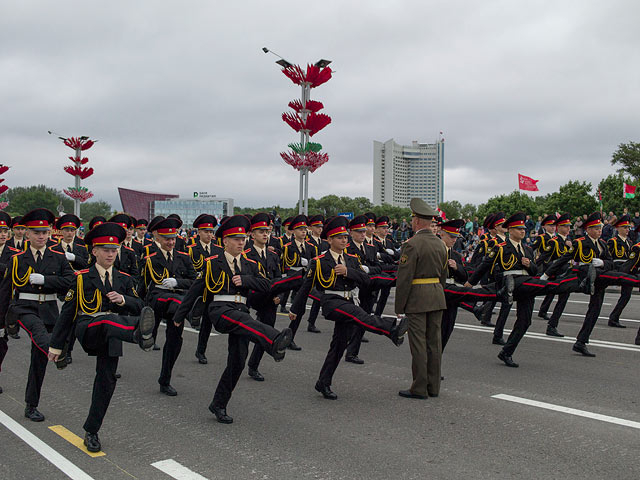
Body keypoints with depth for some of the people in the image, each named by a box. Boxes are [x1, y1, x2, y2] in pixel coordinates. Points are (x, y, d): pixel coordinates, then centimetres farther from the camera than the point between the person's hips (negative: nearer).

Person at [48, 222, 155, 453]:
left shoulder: (124, 279, 13)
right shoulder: (82, 278, 4)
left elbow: (139, 308, 8)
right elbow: (67, 312, 5)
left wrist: (123, 300, -14)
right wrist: (56, 345, 6)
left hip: (110, 336, 4)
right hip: (86, 329, -4)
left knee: (106, 382, 1)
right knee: (107, 320, -38)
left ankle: (91, 432, 16)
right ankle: (140, 335, -72)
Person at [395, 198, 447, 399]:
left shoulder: (412, 244, -14)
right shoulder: (440, 243, 10)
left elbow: (404, 278, -15)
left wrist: (399, 306, -9)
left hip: (417, 298, -7)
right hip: (437, 296, 8)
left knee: (418, 343, -2)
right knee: (434, 341, 11)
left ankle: (419, 388, 4)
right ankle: (433, 386, 18)